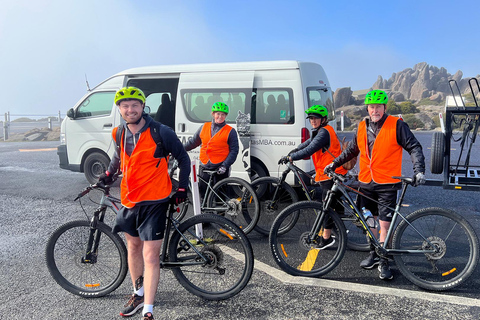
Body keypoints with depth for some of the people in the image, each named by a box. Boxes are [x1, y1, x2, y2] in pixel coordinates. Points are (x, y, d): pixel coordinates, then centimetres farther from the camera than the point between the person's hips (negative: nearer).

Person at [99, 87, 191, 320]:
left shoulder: (161, 132, -14)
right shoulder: (119, 134, 2)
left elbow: (183, 158, -3)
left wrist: (182, 188, -5)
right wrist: (108, 174, 14)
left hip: (154, 202, -6)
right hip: (129, 201, 6)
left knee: (150, 257, -6)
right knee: (133, 247, 19)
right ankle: (139, 294, 38)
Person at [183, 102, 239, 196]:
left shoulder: (230, 131, -2)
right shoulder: (204, 127, 9)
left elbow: (234, 151, -4)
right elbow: (193, 142, 19)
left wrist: (225, 165, -14)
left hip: (220, 169, -3)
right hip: (204, 167, 4)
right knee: (202, 192, 8)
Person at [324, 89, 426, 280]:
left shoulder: (396, 125, -6)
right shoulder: (362, 127, 7)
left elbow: (414, 147, -6)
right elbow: (351, 150, 20)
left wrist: (419, 170, -18)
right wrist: (335, 164, 17)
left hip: (387, 184, -5)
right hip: (365, 183, 5)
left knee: (385, 223, -2)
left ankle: (383, 262, 13)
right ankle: (374, 253, 32)